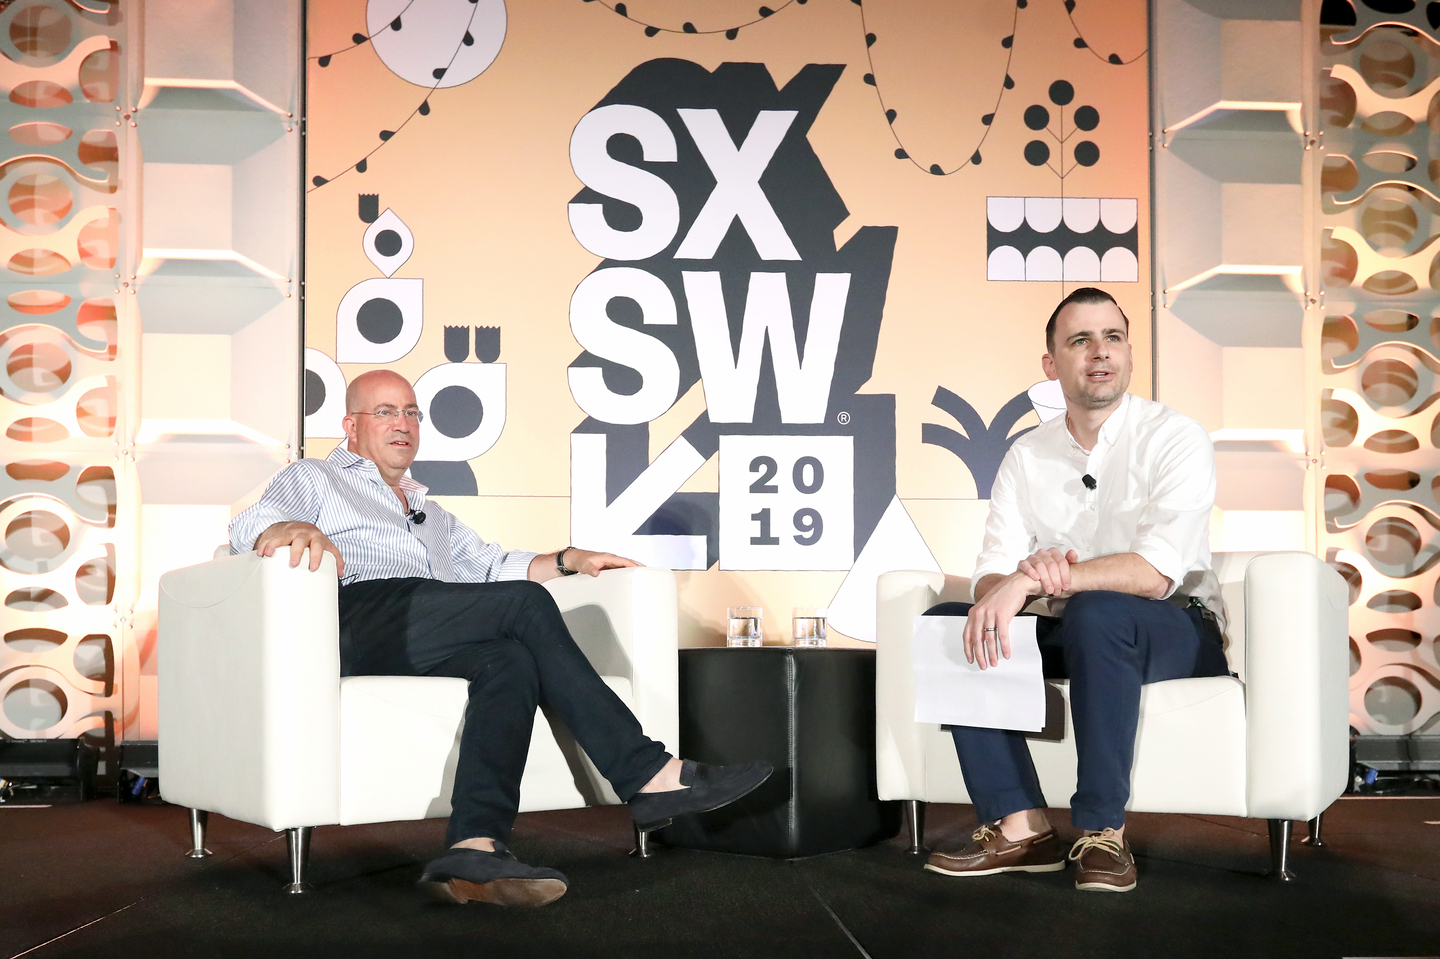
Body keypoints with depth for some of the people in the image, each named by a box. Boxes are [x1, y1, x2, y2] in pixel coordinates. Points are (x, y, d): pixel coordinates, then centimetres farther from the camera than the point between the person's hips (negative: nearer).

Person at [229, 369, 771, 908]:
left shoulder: (430, 514, 43)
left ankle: (475, 848, -48)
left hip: (428, 647, 6)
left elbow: (488, 565, 40)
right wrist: (290, 527, -22)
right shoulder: (314, 480, 23)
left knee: (512, 659, -31)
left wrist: (566, 560, 22)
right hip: (359, 618, -6)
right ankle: (649, 776, -28)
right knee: (526, 604, -24)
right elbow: (249, 527, 4)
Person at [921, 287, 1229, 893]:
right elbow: (992, 574, -3)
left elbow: (1156, 572, -25)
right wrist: (1027, 574, -30)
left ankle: (1102, 835, -28)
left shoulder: (1175, 439, -12)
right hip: (1067, 634, 6)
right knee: (943, 623, -14)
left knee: (1096, 613, -37)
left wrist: (1032, 580, -34)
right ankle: (1021, 828, -20)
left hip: (1176, 631, -5)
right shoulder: (1027, 456, 5)